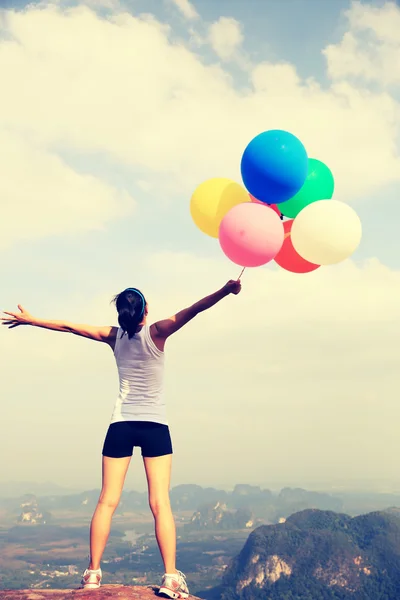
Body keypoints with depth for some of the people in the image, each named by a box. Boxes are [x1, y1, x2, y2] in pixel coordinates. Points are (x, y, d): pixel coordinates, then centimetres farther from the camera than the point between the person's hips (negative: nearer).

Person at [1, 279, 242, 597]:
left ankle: (93, 573, 8)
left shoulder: (115, 336, 3)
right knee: (160, 502, -7)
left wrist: (30, 320, 22)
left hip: (121, 425, 3)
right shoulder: (156, 332, -7)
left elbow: (68, 326, 11)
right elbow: (191, 311, -21)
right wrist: (226, 291, -28)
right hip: (155, 427, -3)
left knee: (107, 501, 5)